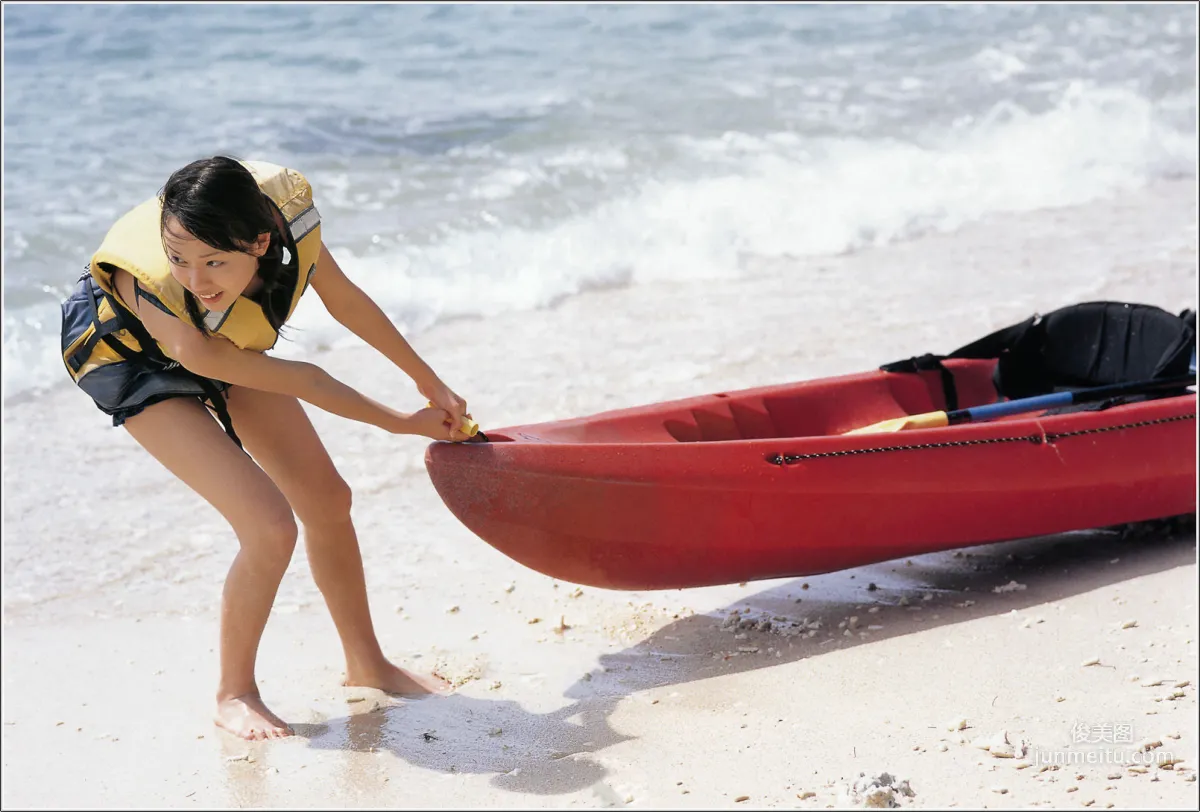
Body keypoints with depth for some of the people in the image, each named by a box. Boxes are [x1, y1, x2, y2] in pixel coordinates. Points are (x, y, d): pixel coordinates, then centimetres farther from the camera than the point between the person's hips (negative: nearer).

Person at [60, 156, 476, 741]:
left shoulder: (285, 204, -33)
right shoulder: (158, 292, -44)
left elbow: (343, 298, -10)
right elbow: (297, 381, -29)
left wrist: (429, 381, 1)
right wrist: (403, 423, -17)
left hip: (217, 336, 6)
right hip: (128, 349, -5)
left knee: (327, 500, 8)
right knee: (270, 528, -17)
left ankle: (366, 664, 30)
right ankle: (234, 693, 8)